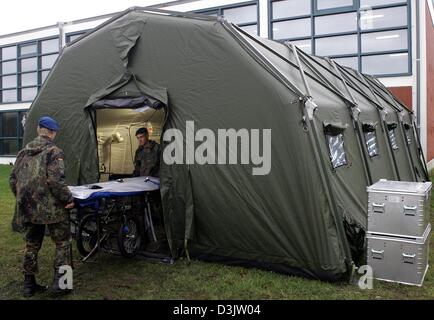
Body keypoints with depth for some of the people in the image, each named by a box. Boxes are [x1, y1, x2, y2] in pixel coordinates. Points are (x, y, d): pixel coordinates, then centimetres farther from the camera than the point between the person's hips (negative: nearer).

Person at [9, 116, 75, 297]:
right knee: (62, 243, 9)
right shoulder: (54, 152, -11)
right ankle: (60, 282, 7)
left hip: (27, 209, 6)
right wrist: (68, 198, -11)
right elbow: (56, 181, -21)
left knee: (31, 245, 18)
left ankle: (29, 285, 26)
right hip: (51, 208, -6)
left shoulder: (23, 152, 11)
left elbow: (13, 180, 14)